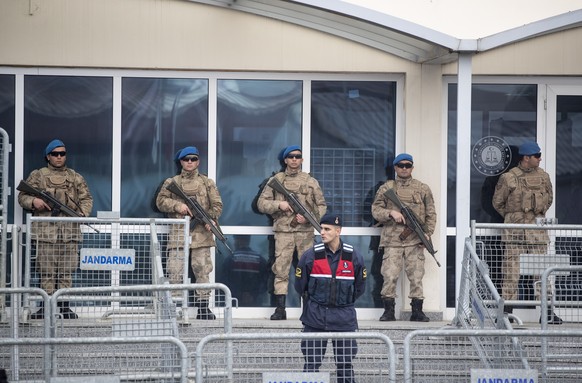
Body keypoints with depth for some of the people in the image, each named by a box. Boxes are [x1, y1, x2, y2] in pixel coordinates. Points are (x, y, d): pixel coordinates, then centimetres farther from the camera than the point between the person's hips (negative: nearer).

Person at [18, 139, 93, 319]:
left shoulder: (76, 178, 17)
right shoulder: (37, 176, 12)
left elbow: (87, 198, 15)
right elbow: (22, 196, 9)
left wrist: (82, 213, -5)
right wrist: (33, 201, -13)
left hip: (70, 230, 2)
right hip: (45, 231, -2)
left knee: (67, 271, 0)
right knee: (47, 271, -5)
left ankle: (64, 306, 5)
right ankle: (46, 306, -1)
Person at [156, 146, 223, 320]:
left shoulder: (207, 182, 14)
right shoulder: (171, 182, 14)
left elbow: (217, 204, 8)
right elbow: (160, 201, 6)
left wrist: (211, 220, -10)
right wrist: (177, 206, -10)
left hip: (201, 233, 0)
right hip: (178, 233, 0)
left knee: (202, 271, -2)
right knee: (175, 271, -7)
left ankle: (203, 307, 1)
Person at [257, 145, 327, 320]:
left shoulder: (310, 181, 10)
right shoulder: (276, 180, 9)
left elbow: (322, 206, 9)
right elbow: (261, 203, 7)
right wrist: (279, 204, -11)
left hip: (306, 231, 0)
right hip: (283, 231, 0)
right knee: (281, 269, -4)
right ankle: (280, 308, -2)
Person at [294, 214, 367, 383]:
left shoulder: (353, 256, 0)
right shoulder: (311, 255, -3)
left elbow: (359, 287, 13)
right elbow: (300, 285, 9)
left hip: (344, 319, 1)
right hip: (315, 319, -1)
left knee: (345, 364, 6)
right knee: (312, 363, 0)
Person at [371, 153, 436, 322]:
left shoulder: (423, 189, 13)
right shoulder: (386, 188, 11)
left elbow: (431, 214, 12)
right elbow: (376, 210, 6)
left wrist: (428, 233, -1)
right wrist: (391, 213, -12)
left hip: (415, 240, 1)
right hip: (392, 239, -1)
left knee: (416, 276, -2)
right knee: (390, 276, -7)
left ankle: (417, 311, 5)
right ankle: (389, 311, 2)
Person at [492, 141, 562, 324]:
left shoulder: (543, 176, 8)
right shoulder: (508, 178, -3)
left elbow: (549, 197, 24)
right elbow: (498, 202, 7)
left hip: (537, 228, 3)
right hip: (514, 231, -3)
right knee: (511, 268, -3)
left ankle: (547, 311, 3)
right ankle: (507, 309, 2)